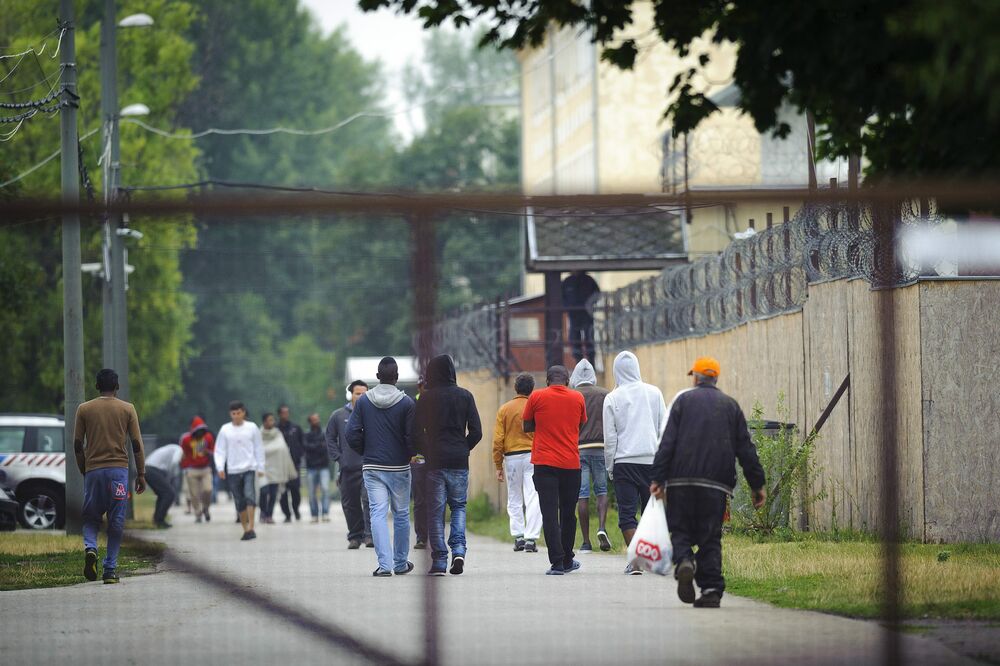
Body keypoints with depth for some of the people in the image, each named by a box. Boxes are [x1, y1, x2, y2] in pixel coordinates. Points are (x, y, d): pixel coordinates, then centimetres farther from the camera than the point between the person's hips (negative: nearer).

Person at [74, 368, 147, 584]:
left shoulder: (84, 409, 5)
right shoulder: (127, 409, 3)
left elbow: (77, 445, 6)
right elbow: (137, 444, 1)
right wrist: (141, 475, 7)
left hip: (93, 470, 1)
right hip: (118, 469, -1)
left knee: (91, 518, 12)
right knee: (116, 521, 5)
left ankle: (90, 547, -18)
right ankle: (110, 569, 2)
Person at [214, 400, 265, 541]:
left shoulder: (252, 428, 4)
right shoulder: (225, 430, 5)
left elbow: (258, 448, 9)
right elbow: (220, 450, 5)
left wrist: (260, 467, 7)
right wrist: (220, 467, -7)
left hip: (249, 468, -2)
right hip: (233, 470, 2)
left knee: (249, 495, -19)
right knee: (239, 502, 5)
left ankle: (251, 528, -21)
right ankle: (245, 530, 15)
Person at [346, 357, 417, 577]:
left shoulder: (363, 401, -1)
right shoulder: (406, 403, -8)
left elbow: (352, 434, -3)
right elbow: (413, 437, -10)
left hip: (372, 467, 1)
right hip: (399, 468, -1)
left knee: (378, 513, -1)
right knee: (401, 514, 12)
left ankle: (385, 563, -12)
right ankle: (400, 563, 20)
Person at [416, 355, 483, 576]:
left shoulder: (426, 398, -2)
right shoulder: (464, 396, 2)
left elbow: (417, 432, -4)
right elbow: (476, 431, -1)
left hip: (434, 460, -2)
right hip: (459, 461, 2)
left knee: (435, 511, 4)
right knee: (458, 506, 16)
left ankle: (439, 561, 0)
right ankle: (458, 550, -5)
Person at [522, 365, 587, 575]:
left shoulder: (536, 397, -1)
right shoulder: (577, 398, 4)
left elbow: (527, 427, 7)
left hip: (544, 463, -2)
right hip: (571, 463, 2)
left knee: (549, 513, -4)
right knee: (568, 513, 14)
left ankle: (557, 562, -12)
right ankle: (567, 561, 24)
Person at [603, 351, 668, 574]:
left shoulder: (612, 399, -2)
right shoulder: (654, 393, 4)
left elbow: (610, 438, -1)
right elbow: (664, 429, 8)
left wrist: (610, 468, 8)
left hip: (624, 461, -2)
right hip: (652, 460, 2)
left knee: (627, 513, -1)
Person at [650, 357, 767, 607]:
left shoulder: (683, 401, 6)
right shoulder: (731, 406, 13)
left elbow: (667, 443, -2)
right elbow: (745, 448, 10)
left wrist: (658, 478, -3)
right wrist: (757, 484, 13)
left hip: (682, 482, -1)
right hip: (716, 484, 1)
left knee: (680, 530, 8)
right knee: (710, 537, 6)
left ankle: (684, 561, -23)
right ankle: (711, 591, -4)